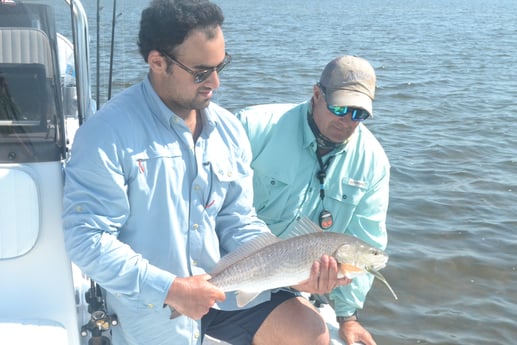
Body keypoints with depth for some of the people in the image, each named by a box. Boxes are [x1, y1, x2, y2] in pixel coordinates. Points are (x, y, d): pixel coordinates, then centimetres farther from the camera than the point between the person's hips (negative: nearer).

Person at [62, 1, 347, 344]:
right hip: (149, 303, -5)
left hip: (222, 284, 5)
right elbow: (87, 237, -20)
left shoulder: (229, 129, 2)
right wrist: (169, 289, -25)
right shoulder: (108, 134, -17)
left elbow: (238, 222, 5)